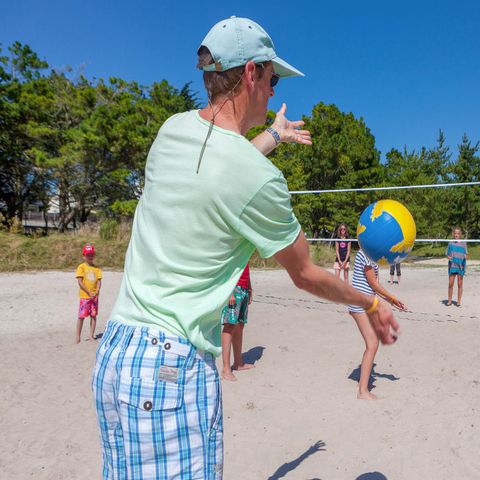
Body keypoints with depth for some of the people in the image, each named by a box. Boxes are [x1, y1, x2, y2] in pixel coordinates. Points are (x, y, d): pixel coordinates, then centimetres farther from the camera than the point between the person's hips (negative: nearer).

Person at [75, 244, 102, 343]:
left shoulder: (97, 268, 8)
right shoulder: (81, 267, -3)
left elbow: (99, 281, 4)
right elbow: (80, 282, -9)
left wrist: (97, 292, -13)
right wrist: (89, 293, -14)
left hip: (94, 296, 4)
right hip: (84, 296, -3)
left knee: (94, 316, 7)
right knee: (81, 316, 0)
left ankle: (91, 335, 15)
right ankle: (77, 336, 10)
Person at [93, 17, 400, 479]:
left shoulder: (172, 129, 4)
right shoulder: (261, 178, -17)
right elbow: (305, 275, -2)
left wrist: (273, 136, 41)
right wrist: (371, 304, 16)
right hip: (172, 363, -8)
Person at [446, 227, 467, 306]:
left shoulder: (463, 243, 3)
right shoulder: (450, 243, 6)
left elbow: (466, 254, 6)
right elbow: (447, 254, 10)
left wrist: (465, 256, -16)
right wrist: (448, 257, -12)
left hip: (460, 266, -1)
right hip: (452, 266, 1)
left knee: (460, 284, 4)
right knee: (450, 284, 2)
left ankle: (459, 301, 14)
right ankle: (449, 300, 15)